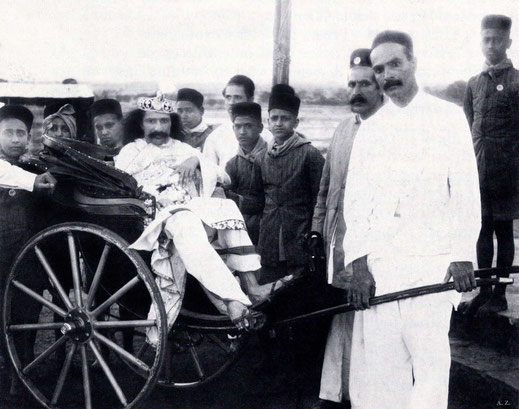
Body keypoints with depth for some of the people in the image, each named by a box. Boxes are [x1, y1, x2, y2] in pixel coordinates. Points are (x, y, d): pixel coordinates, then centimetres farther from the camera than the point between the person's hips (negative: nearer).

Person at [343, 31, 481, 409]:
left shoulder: (448, 118, 6)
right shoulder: (370, 129, 13)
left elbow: (466, 193, 3)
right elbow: (356, 200, 8)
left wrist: (463, 256, -6)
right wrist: (358, 264, -1)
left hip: (432, 261, -2)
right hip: (378, 263, 2)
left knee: (430, 356, -5)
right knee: (377, 359, 0)